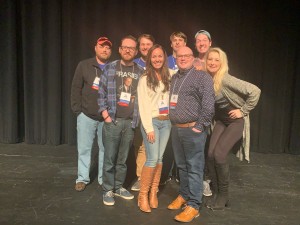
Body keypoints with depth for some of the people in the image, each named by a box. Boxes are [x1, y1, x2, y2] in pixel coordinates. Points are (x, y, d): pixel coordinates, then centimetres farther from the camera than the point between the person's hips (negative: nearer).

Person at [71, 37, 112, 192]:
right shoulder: (84, 66, 2)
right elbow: (76, 89, 3)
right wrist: (77, 110, -3)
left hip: (107, 118, 0)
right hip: (86, 116, 1)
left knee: (105, 149, 8)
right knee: (84, 148, 8)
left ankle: (103, 179, 21)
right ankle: (82, 178, 21)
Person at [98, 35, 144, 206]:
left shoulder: (141, 72, 7)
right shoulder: (111, 68, 2)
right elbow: (102, 92, 2)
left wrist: (138, 117, 3)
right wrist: (105, 113, -6)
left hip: (130, 122, 2)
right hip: (113, 120, -2)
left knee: (123, 158, 12)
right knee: (110, 157, 3)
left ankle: (119, 187, 27)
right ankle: (108, 190, 16)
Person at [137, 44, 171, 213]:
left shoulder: (169, 76, 8)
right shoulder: (145, 79, -5)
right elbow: (143, 106, -9)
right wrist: (149, 128, -14)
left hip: (166, 121, 4)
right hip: (152, 121, -4)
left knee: (160, 158, 7)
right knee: (153, 159, -8)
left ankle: (154, 193, 17)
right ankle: (143, 195, 5)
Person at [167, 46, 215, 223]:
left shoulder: (202, 76, -7)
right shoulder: (174, 78, 16)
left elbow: (209, 104, -15)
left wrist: (200, 126, -15)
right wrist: (173, 124, 15)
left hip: (193, 129, -7)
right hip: (176, 129, 7)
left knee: (194, 167, -1)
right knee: (182, 166, 16)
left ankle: (193, 205, 6)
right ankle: (184, 195, 31)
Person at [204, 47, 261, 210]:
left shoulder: (226, 79, -25)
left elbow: (255, 91, -27)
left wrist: (243, 111, -18)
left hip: (236, 121, -6)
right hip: (221, 121, 6)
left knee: (219, 154, -16)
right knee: (211, 154, -6)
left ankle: (223, 194, 4)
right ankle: (215, 192, 11)